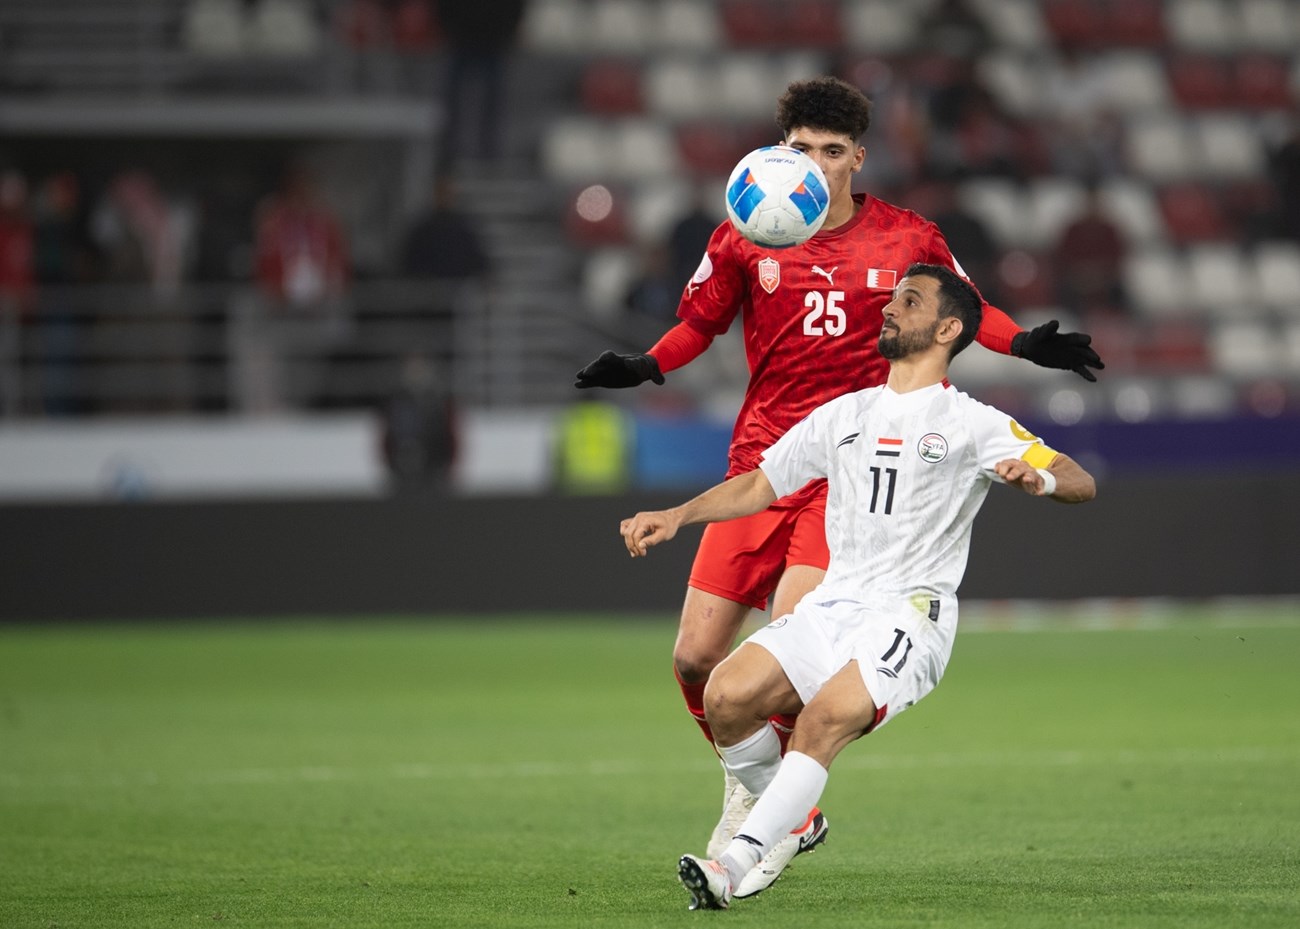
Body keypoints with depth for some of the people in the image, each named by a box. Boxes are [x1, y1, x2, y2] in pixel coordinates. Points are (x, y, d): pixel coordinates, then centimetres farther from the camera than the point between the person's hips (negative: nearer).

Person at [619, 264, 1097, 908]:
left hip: (910, 613, -5)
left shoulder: (971, 424, 3)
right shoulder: (843, 415, 20)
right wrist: (677, 516, 10)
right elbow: (760, 485, 24)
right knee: (725, 698, -16)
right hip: (831, 607, 5)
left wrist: (1039, 477, -27)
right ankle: (795, 821, 8)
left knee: (825, 717, -30)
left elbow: (1081, 483, -4)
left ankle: (735, 865, -33)